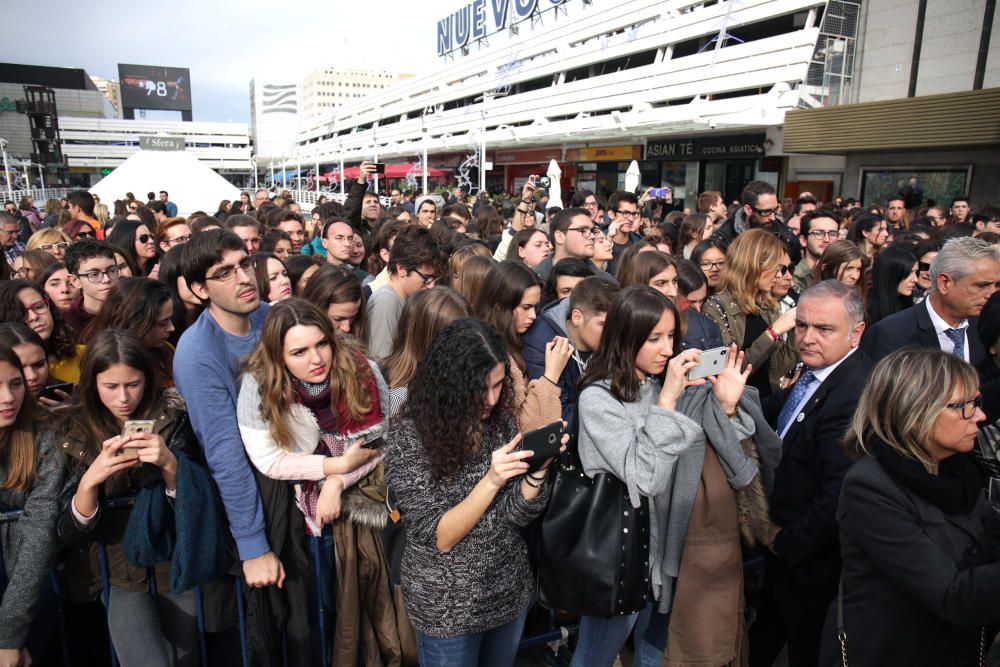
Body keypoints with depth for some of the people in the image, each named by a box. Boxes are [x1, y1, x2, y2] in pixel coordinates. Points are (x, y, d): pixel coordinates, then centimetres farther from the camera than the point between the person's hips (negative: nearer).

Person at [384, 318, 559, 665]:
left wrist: (538, 468, -26)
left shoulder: (501, 419, -7)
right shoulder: (409, 437, -20)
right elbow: (438, 538, -21)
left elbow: (516, 515, -7)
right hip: (447, 605, -4)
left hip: (511, 590, 5)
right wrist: (491, 480, -33)